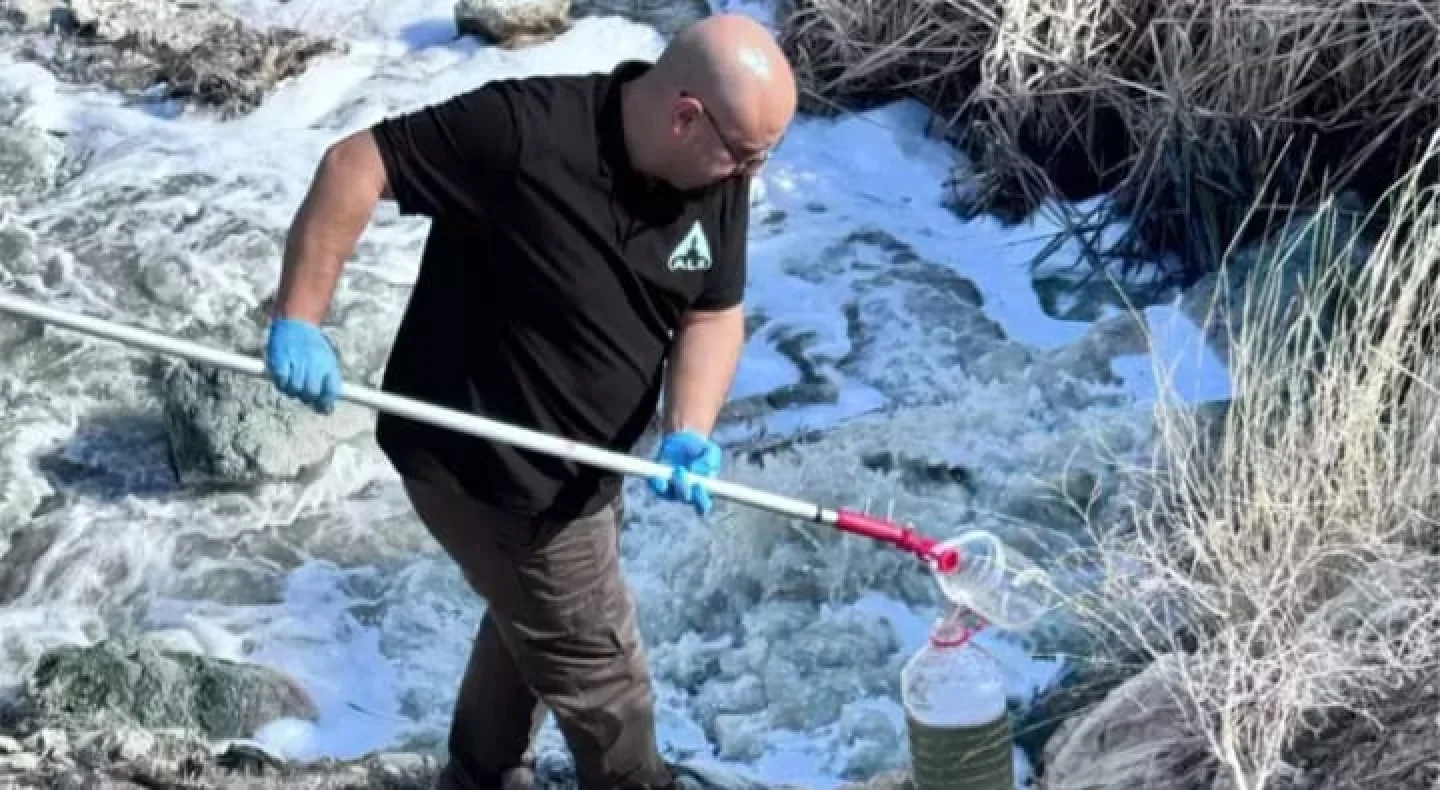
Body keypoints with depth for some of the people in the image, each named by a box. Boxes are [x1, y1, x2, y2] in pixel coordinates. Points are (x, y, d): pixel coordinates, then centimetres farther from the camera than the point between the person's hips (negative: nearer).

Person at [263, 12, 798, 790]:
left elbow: (714, 313, -2)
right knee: (593, 658, 9)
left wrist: (687, 433, -20)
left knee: (532, 623, 29)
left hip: (575, 462, 8)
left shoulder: (717, 181, -11)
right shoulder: (524, 128, -32)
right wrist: (299, 319, -28)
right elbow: (354, 164, -27)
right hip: (483, 464, -7)